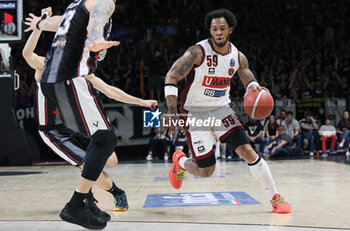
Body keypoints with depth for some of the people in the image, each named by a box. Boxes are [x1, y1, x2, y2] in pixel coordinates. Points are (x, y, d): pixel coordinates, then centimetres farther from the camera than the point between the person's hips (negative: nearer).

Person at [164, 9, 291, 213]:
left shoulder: (238, 57, -2)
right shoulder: (198, 52, -18)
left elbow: (249, 79, 16)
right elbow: (171, 78, -17)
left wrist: (254, 87, -11)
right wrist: (172, 112, -26)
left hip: (222, 109, 4)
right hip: (196, 112, -4)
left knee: (248, 152, -12)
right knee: (206, 172, -4)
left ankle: (276, 197, 2)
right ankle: (180, 161, 32)